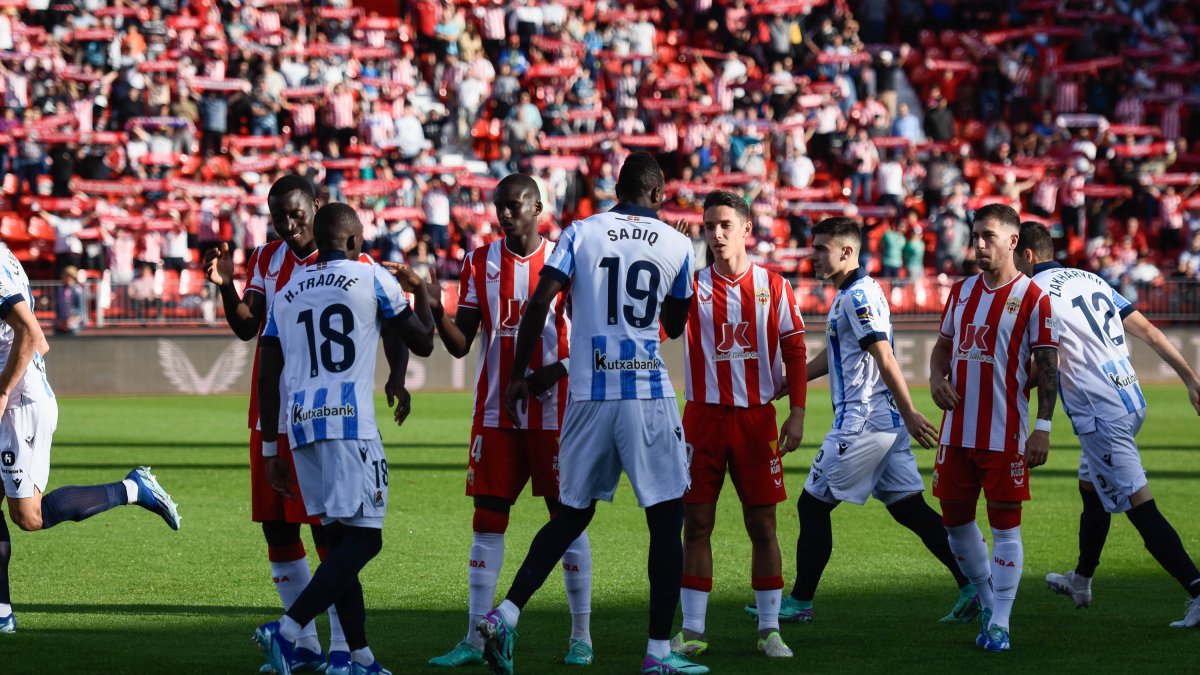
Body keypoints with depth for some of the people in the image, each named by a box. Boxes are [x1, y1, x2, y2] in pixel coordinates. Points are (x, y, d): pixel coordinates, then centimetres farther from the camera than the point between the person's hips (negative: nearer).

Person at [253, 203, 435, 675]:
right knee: (362, 539, -8)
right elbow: (422, 343, 11)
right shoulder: (372, 279, 3)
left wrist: (270, 448, 19)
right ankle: (288, 629, -23)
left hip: (301, 424, 6)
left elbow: (268, 377, 14)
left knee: (340, 539, 13)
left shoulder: (287, 293, 17)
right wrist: (421, 292, 30)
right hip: (349, 423, -6)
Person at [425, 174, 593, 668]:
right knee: (487, 519, 2)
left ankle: (581, 636, 10)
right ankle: (475, 640, 4)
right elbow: (461, 345, 4)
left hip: (554, 412, -3)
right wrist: (436, 313, -14)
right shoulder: (480, 263, 6)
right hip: (496, 414, 3)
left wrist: (559, 368, -18)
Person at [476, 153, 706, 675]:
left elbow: (539, 303, -4)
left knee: (572, 515, 15)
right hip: (648, 396, -3)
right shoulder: (676, 245, 4)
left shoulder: (580, 233, 5)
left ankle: (506, 615, 3)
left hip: (589, 396, 3)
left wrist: (518, 375, 4)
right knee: (666, 519, 4)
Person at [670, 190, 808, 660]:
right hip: (704, 417, 0)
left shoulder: (773, 286, 3)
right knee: (696, 523, 0)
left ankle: (770, 630, 10)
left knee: (762, 524, 3)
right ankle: (692, 631, 6)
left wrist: (797, 413, -2)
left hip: (757, 418, 0)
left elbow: (794, 352, 6)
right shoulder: (692, 286, 1)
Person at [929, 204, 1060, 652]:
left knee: (1004, 525, -2)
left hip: (1005, 435, -6)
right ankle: (988, 604, 29)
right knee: (955, 519, 11)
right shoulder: (962, 291, 11)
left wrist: (1043, 427, -14)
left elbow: (1047, 367, -8)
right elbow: (942, 346, 20)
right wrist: (936, 377, -2)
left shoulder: (1033, 298, -7)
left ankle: (999, 623, 3)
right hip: (957, 430, 6)